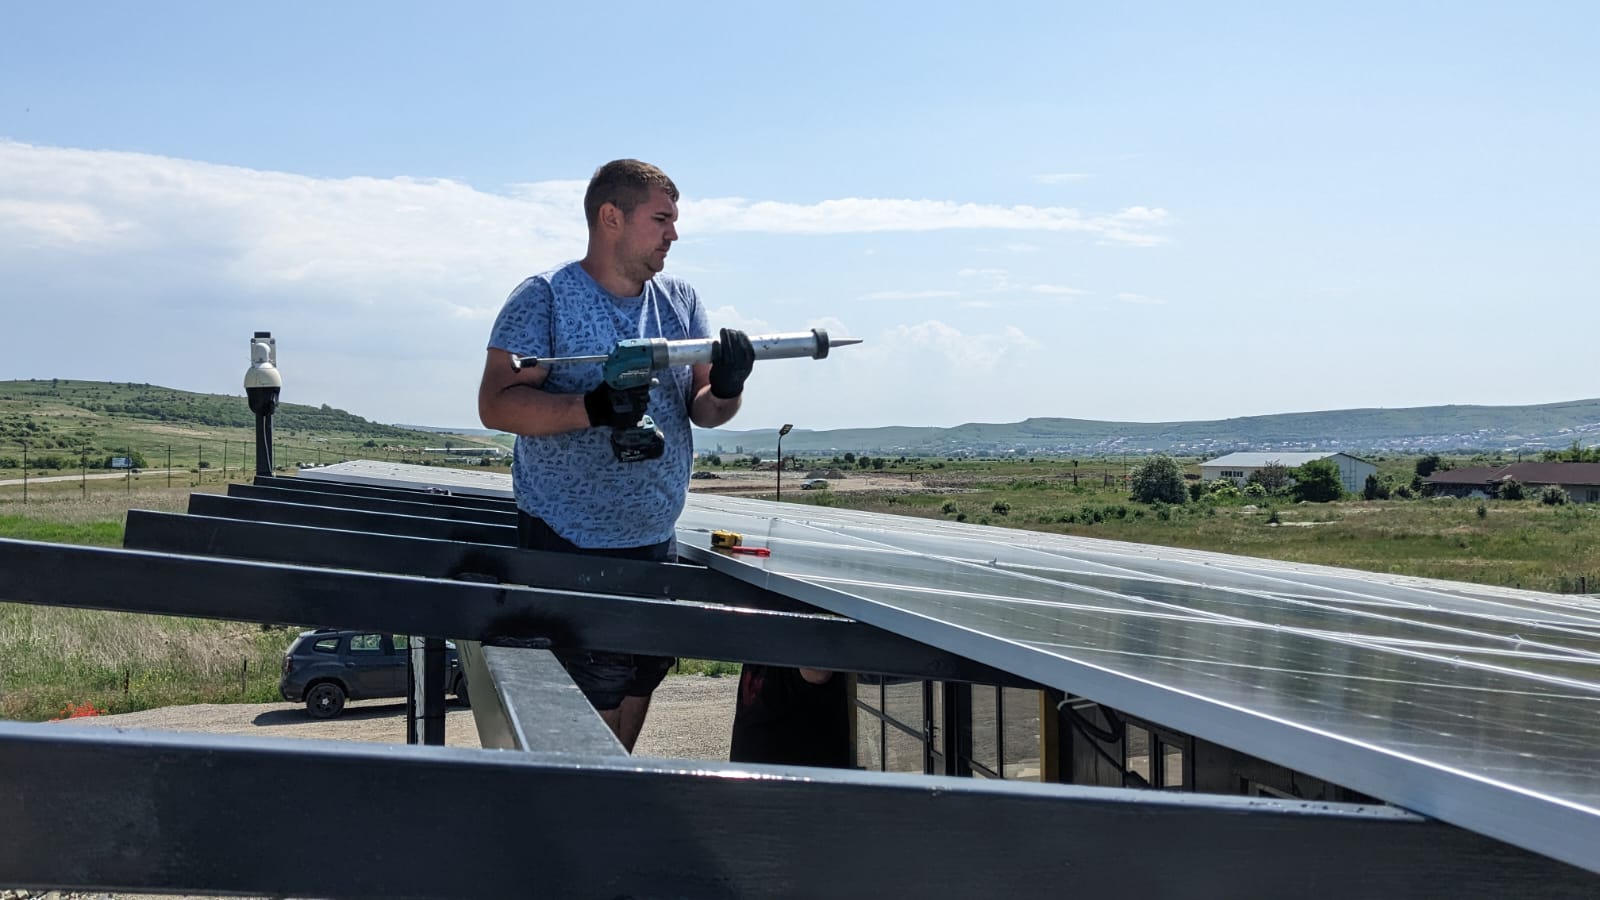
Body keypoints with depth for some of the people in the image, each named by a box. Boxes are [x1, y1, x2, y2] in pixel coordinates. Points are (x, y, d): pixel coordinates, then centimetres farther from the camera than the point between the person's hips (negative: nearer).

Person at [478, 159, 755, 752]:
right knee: (589, 708, -6)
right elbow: (496, 404, -16)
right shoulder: (545, 299, -8)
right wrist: (594, 408, -29)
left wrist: (725, 391, -15)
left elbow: (702, 410, 8)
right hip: (569, 548, -6)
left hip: (656, 546, 6)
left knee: (641, 683, 14)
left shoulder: (680, 300, 10)